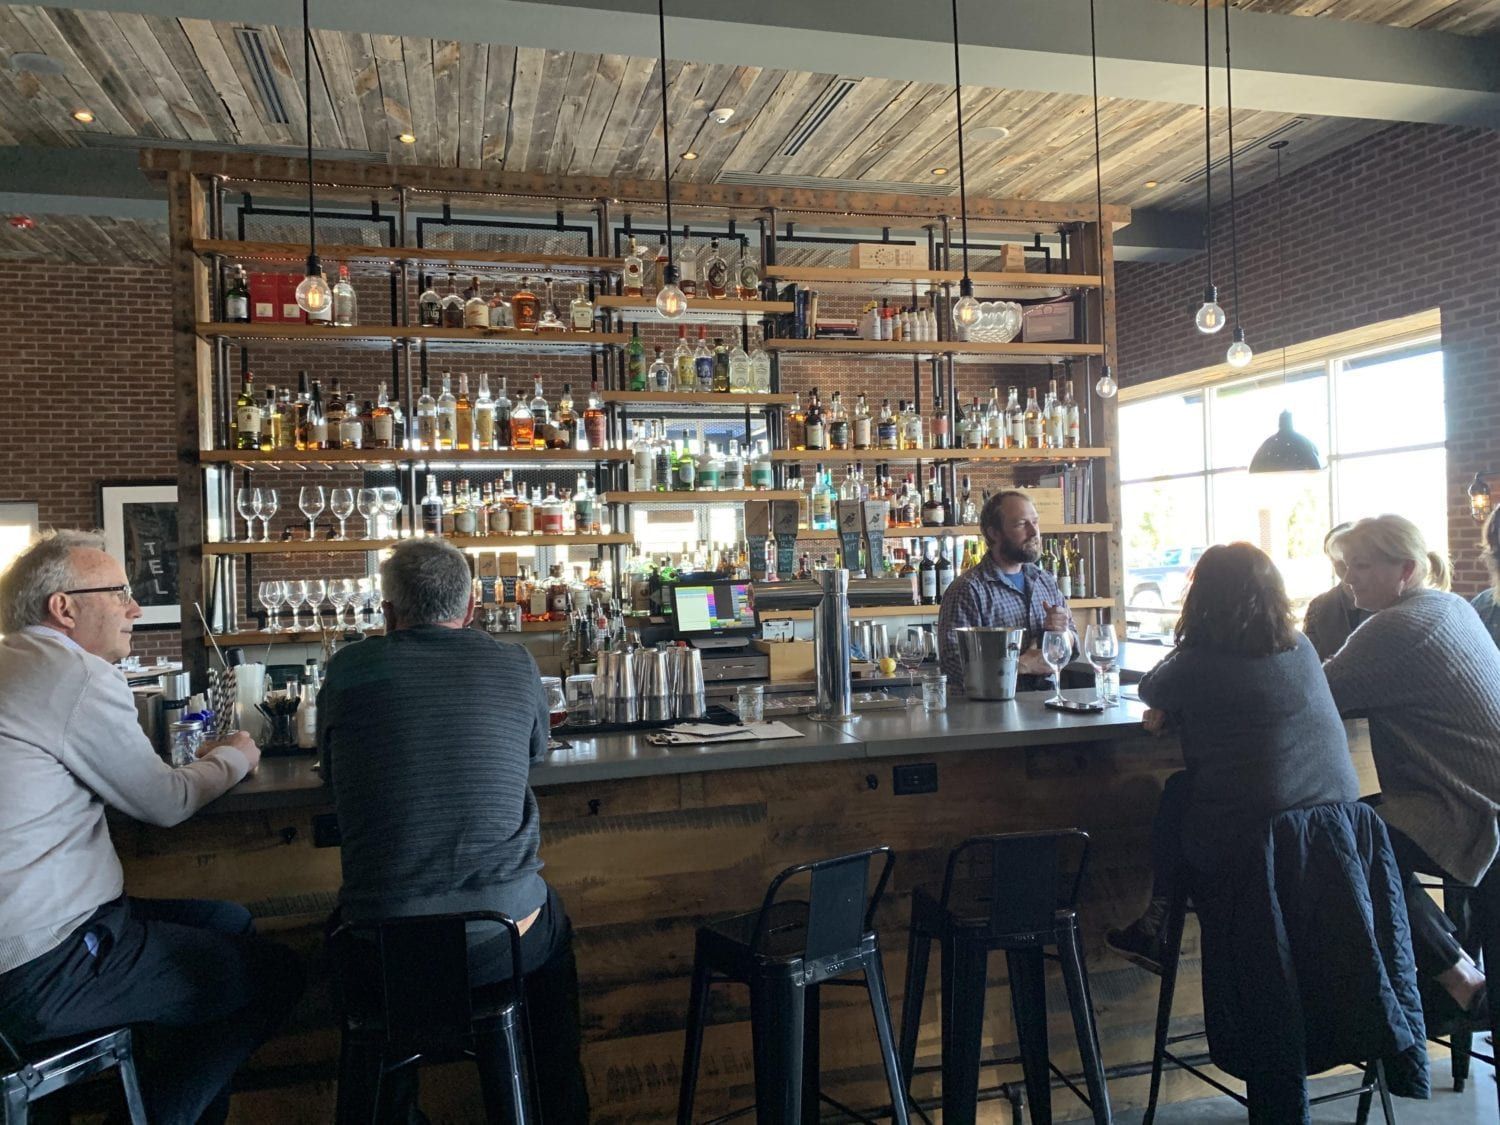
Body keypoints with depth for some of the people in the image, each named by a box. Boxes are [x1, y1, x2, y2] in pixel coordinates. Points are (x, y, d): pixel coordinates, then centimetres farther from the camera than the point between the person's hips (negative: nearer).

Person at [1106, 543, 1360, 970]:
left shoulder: (1199, 663, -12)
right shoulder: (1301, 648, 6)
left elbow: (1150, 690, 8)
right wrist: (1176, 710, 13)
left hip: (1246, 845, -6)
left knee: (1175, 793, 22)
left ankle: (1157, 932, 35)